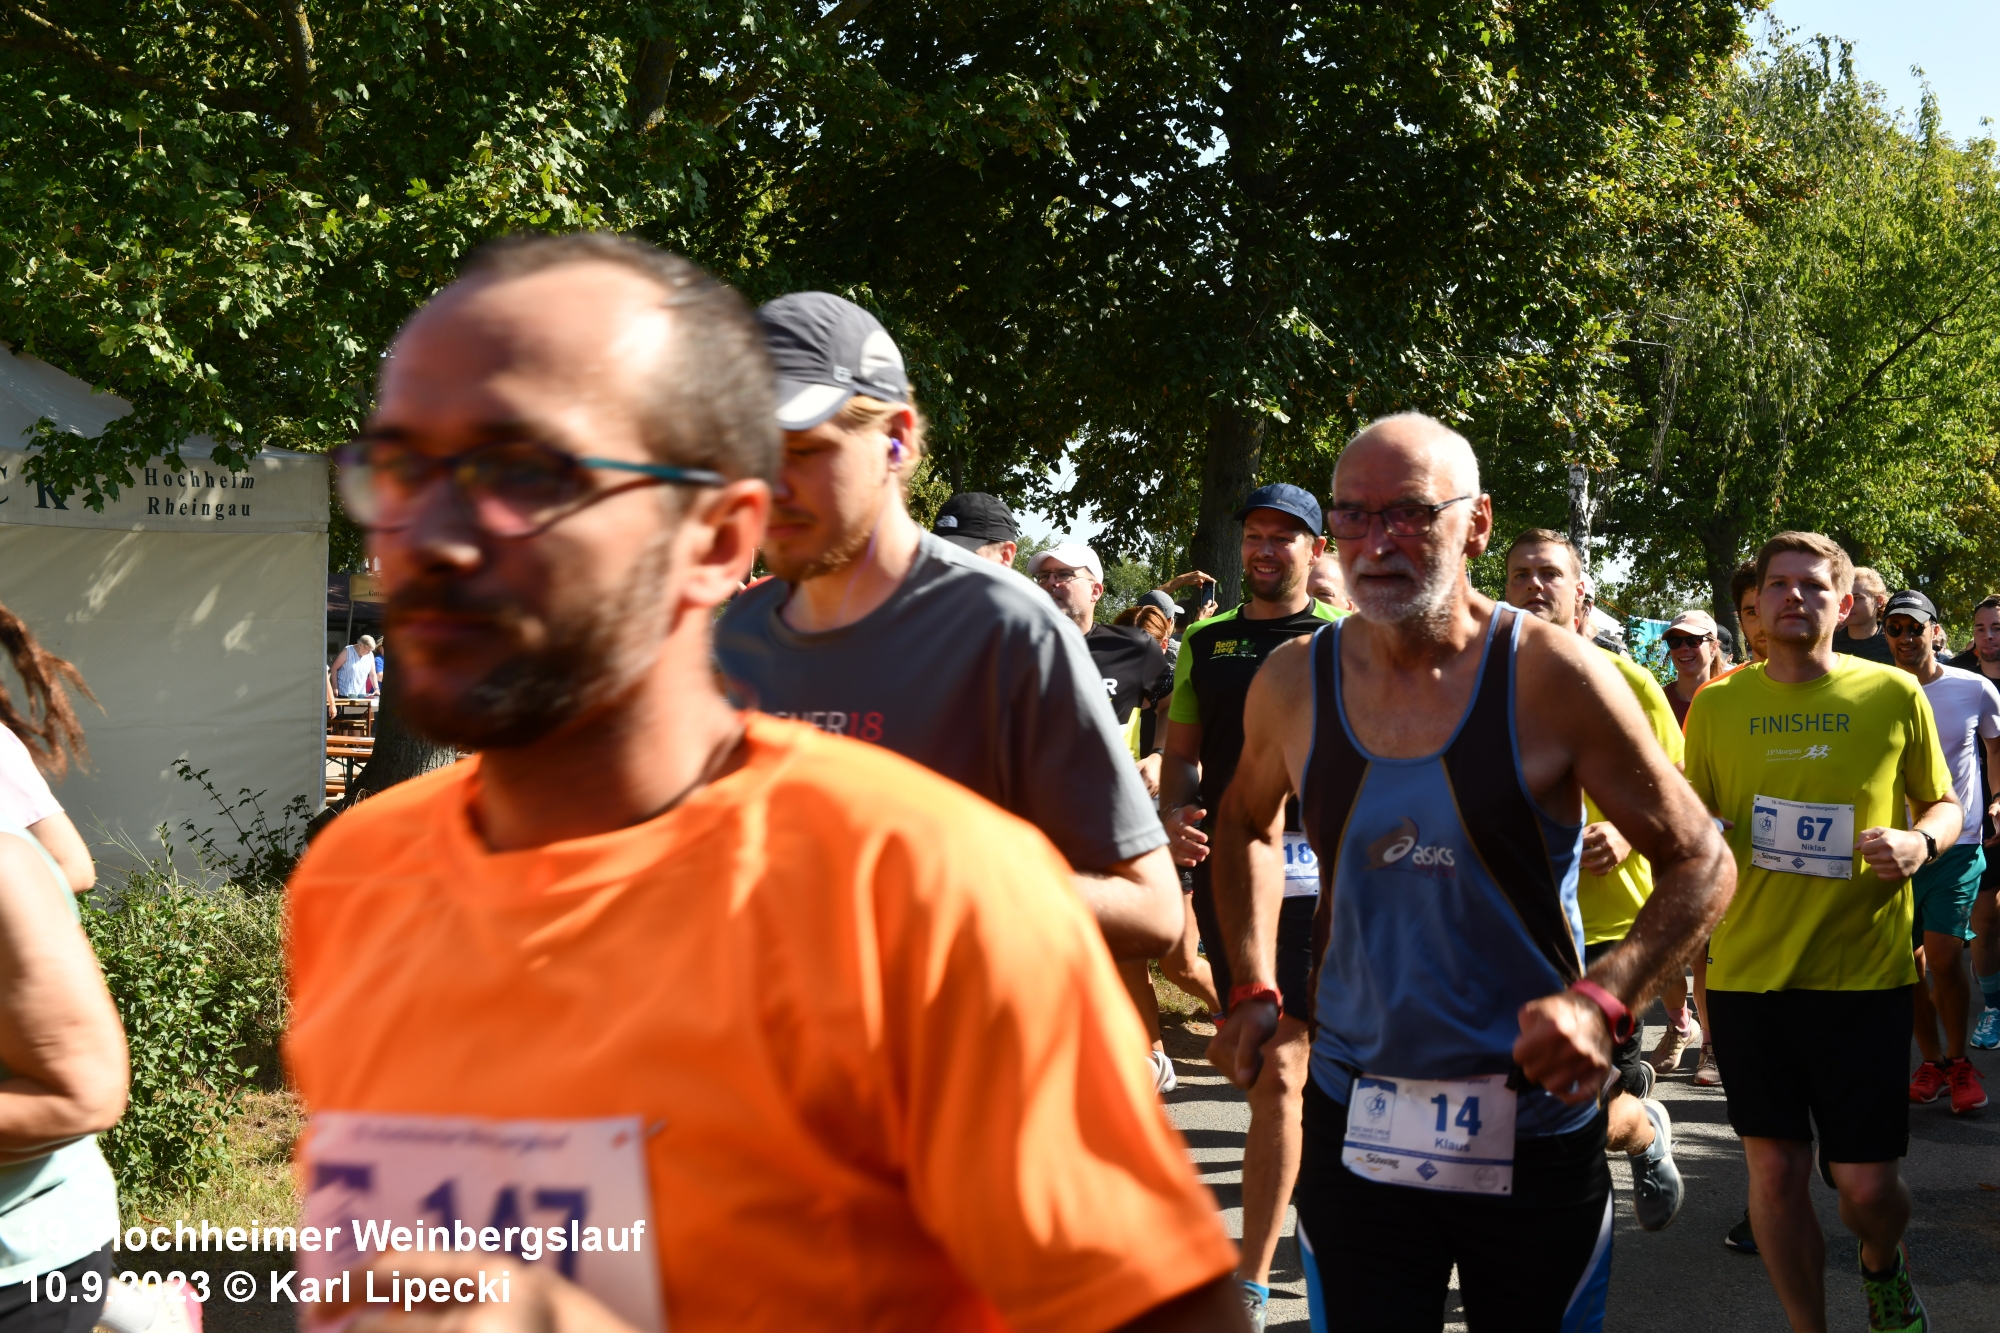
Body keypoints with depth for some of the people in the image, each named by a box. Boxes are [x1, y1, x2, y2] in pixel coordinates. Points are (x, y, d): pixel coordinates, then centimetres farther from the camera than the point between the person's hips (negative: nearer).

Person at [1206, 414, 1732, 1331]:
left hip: (1534, 1131, -2)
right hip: (1354, 1125, 2)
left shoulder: (1553, 677, -10)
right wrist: (1252, 990, 9)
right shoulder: (1293, 684, 0)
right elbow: (1247, 822, 20)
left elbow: (1700, 863, -4)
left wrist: (1603, 1001, -19)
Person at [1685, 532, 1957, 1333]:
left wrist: (1922, 841, -11)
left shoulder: (1894, 695, 1)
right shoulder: (1716, 706, 5)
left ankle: (1883, 1266, 34)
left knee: (1867, 1183, -1)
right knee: (1775, 1170, 3)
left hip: (1865, 973, -1)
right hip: (1749, 969, 1)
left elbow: (1943, 803, 11)